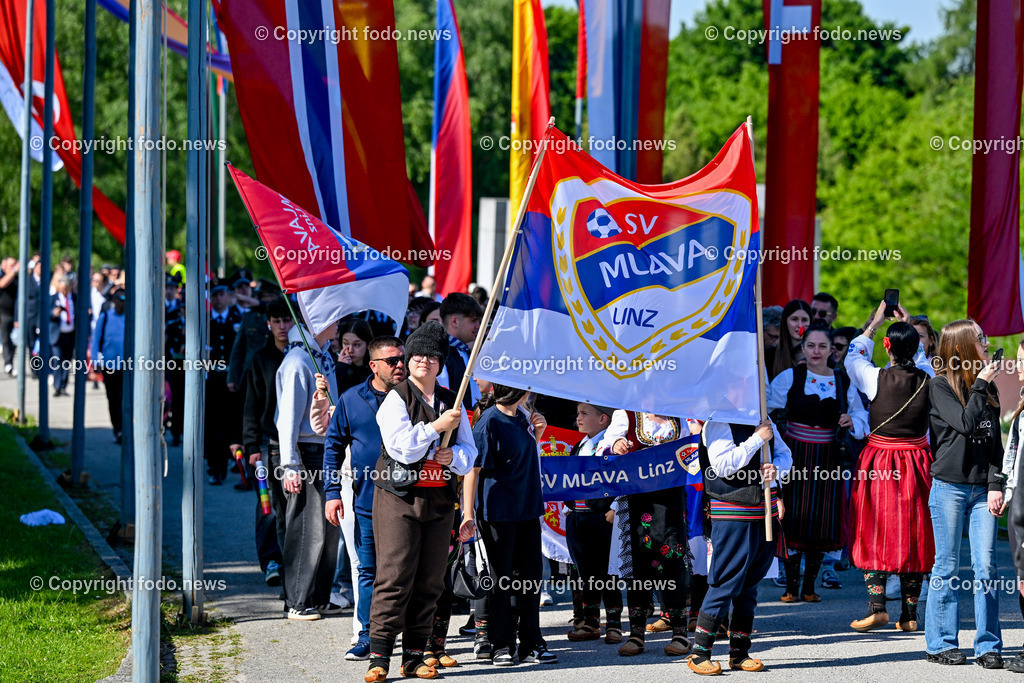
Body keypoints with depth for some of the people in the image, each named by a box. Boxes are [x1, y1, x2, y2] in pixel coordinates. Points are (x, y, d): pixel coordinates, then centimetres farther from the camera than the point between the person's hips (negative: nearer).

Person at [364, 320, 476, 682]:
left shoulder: (452, 402, 15)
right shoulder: (396, 399, 0)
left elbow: (469, 452, 16)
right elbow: (401, 446, -14)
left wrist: (453, 455, -5)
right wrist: (437, 427, -13)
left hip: (439, 500, 5)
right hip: (399, 497, -5)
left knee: (429, 582, 5)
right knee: (395, 578, -11)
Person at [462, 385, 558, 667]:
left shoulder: (522, 416, 8)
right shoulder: (489, 421, -14)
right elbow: (474, 468, -15)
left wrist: (536, 433, 4)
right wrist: (469, 512, -20)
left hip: (527, 508, 7)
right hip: (498, 512, -7)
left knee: (531, 574, 7)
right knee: (501, 578, 1)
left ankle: (531, 643, 15)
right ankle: (502, 646, 10)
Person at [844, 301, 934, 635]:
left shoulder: (877, 379, -13)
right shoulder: (927, 380, -5)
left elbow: (853, 358, 8)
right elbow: (924, 358, 20)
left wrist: (874, 324, 18)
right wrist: (910, 326, 25)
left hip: (880, 463, -3)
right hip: (916, 463, 3)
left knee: (876, 532, 4)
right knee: (913, 534, 8)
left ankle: (877, 607, -6)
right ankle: (909, 615, 9)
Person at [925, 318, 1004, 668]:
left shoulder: (987, 387, 13)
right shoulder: (940, 386, -2)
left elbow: (995, 440, 10)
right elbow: (966, 423, -15)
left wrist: (996, 486, 0)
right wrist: (980, 384, -8)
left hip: (982, 489, 4)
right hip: (949, 487, -4)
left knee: (986, 566, -2)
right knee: (948, 566, 0)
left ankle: (988, 646, 2)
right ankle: (941, 644, 8)